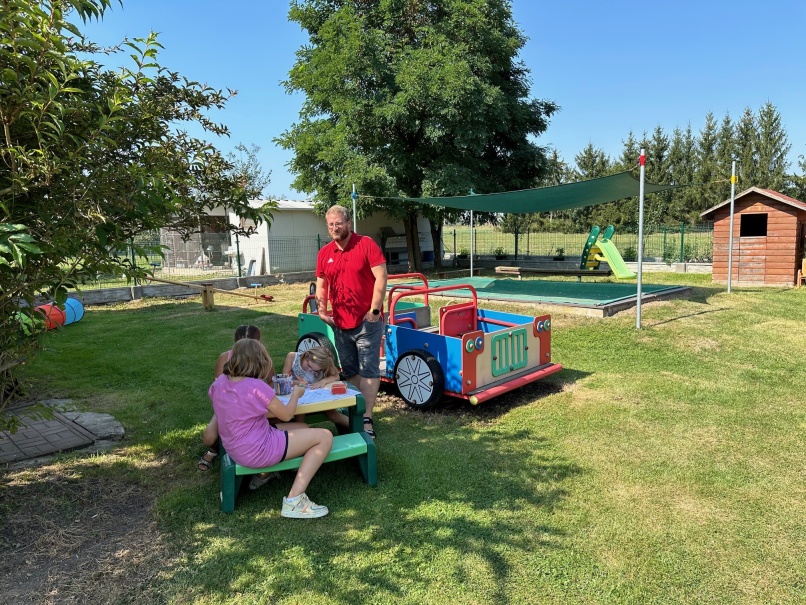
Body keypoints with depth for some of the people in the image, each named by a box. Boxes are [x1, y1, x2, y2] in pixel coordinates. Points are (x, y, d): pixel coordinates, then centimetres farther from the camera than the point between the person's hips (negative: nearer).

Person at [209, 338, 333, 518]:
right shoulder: (256, 386, -22)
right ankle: (294, 500, -9)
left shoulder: (220, 383, 0)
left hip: (235, 448, 8)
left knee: (303, 429, 21)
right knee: (325, 437, -4)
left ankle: (263, 475, 28)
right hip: (257, 451, -8)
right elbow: (286, 415, -8)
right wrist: (296, 394, 9)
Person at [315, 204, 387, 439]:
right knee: (350, 371, 15)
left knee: (368, 370, -3)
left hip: (367, 321, -5)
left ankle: (366, 418, 1)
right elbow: (321, 285, 15)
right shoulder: (324, 254, 7)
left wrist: (374, 310, -17)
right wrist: (321, 310, 0)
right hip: (340, 323, 6)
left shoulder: (366, 244, -8)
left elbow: (381, 277, -13)